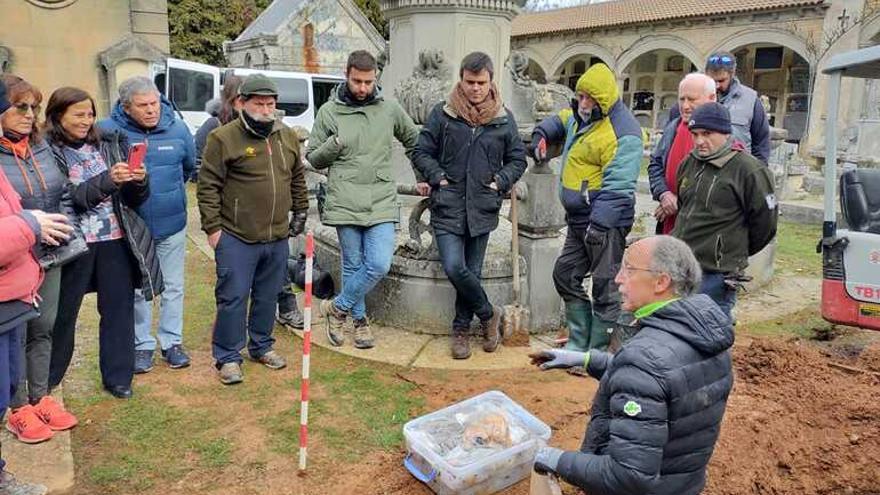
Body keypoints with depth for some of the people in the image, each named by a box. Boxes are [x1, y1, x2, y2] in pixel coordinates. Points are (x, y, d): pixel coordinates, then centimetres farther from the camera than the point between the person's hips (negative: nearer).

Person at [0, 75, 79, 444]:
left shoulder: (43, 148, 6)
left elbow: (65, 195, 13)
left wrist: (63, 224, -3)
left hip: (49, 258, 6)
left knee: (43, 330, 16)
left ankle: (40, 397, 32)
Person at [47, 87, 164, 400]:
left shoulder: (109, 145, 8)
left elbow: (132, 199, 9)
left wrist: (138, 181, -12)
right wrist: (106, 180, -25)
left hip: (116, 240, 4)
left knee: (119, 309, 9)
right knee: (62, 312, 10)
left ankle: (117, 377, 23)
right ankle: (48, 380, 29)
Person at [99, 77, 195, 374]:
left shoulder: (177, 129, -4)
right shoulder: (108, 130, -13)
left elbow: (190, 167, 12)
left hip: (171, 224, 2)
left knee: (173, 287, 11)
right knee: (137, 289, 11)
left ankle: (171, 341, 26)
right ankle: (142, 344, 26)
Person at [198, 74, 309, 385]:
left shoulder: (288, 137, 9)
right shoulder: (223, 138, -9)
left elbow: (298, 178, 19)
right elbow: (208, 186, -9)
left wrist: (300, 212, 17)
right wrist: (212, 227, -10)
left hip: (278, 237, 6)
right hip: (236, 238, -5)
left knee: (268, 297, 16)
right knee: (233, 298, 1)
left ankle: (262, 346, 33)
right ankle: (228, 357, 14)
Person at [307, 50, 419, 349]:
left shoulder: (390, 110, 6)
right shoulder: (329, 112, 4)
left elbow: (415, 142, 21)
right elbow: (313, 158, 8)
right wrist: (333, 145, -11)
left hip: (381, 204, 1)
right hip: (345, 203, -1)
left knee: (379, 266, -8)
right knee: (353, 266, 8)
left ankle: (338, 308, 14)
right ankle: (360, 320, 27)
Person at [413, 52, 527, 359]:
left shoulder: (504, 119, 6)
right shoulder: (442, 114, 1)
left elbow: (518, 159, 16)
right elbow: (422, 153, 7)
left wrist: (501, 181, 0)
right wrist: (438, 177, -7)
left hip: (482, 209, 2)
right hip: (447, 208, -1)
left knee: (472, 272, 8)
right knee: (454, 268, -13)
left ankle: (461, 329, 25)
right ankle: (488, 314, 13)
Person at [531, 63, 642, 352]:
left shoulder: (623, 134, -18)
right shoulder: (580, 115, 11)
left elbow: (617, 187, -25)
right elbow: (560, 121, 35)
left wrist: (598, 225, -30)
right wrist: (541, 135, 16)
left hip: (606, 221, -10)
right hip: (579, 219, 10)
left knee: (605, 288, -2)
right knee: (565, 275, 16)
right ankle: (579, 343, 28)